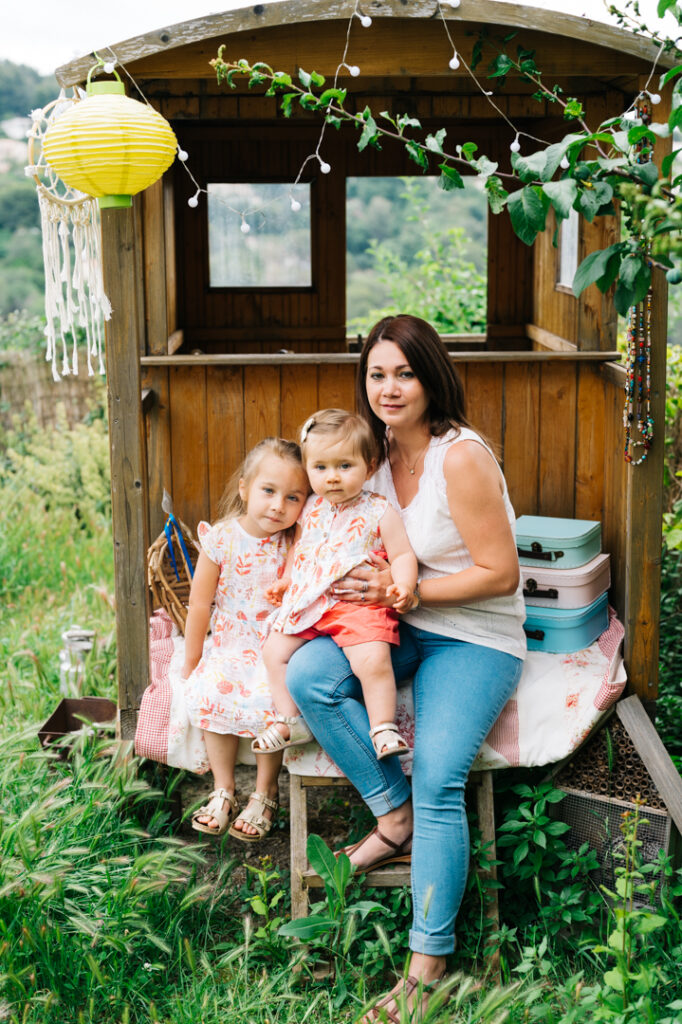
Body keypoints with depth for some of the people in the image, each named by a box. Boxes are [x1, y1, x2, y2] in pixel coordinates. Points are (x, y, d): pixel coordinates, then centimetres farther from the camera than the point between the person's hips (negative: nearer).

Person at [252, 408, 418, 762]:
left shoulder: (379, 512, -4)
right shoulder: (309, 509, 11)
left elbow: (402, 555, -6)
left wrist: (402, 588, -23)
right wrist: (284, 582, 18)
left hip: (358, 604, -6)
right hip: (307, 604, 6)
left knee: (372, 660, -27)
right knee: (274, 651, 3)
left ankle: (383, 729, -13)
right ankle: (290, 721, 15)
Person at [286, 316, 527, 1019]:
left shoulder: (461, 458, -17)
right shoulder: (378, 451, 5)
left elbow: (499, 574, -15)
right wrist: (364, 586, 0)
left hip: (476, 640, -6)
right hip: (401, 629, 6)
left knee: (438, 779, -24)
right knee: (307, 675, -22)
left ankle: (429, 959, -11)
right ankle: (396, 817, -7)